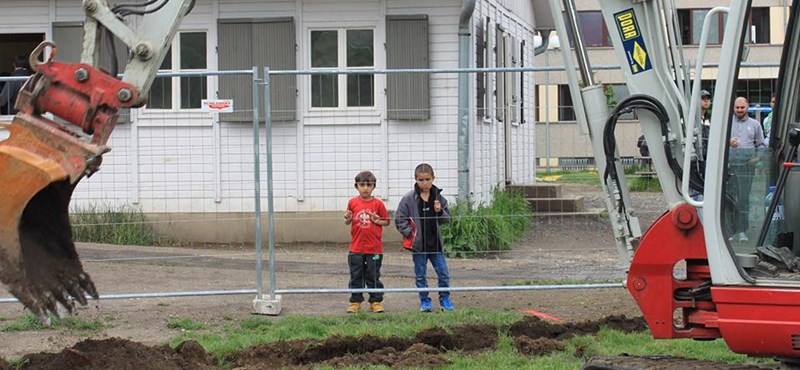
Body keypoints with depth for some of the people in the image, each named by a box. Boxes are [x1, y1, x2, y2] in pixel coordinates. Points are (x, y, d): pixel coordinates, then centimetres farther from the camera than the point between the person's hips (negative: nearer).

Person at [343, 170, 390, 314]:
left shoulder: (378, 204, -3)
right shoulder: (353, 203, 1)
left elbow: (387, 221, 5)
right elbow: (348, 222, 11)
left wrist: (378, 221, -14)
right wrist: (347, 219, -11)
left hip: (374, 248, -1)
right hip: (356, 248, 2)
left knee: (373, 277, 5)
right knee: (356, 276, 7)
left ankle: (376, 301, 13)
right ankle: (355, 301, 15)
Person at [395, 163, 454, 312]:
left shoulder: (439, 198, 2)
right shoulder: (409, 199, -6)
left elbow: (447, 219, 8)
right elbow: (399, 219, -3)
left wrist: (440, 212, -12)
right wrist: (410, 233, -10)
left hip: (436, 243, 2)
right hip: (418, 244, -2)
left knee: (443, 273, 2)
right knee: (420, 275, 7)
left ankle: (445, 300, 16)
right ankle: (425, 301, 18)